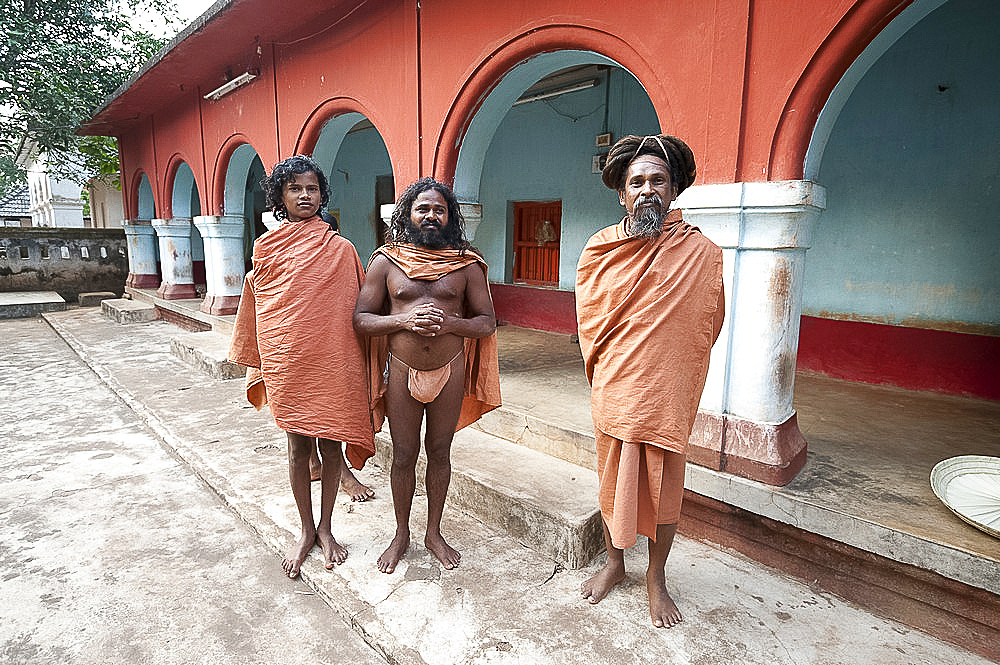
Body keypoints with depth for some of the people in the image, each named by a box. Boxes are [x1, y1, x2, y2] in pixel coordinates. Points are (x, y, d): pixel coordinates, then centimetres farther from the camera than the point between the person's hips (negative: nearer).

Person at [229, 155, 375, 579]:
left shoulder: (340, 249, -1)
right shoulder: (267, 249, 5)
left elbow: (355, 309, 0)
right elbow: (255, 307, 14)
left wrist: (358, 368, -2)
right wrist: (258, 362, 18)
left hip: (331, 362, -1)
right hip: (286, 364, 2)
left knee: (330, 444, 8)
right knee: (297, 446, 10)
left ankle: (326, 528, 28)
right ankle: (306, 531, 28)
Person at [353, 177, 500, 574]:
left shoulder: (467, 264, 0)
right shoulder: (385, 261, -1)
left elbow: (487, 322, 1)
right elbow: (361, 319, -2)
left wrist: (451, 323, -19)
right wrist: (403, 321, -20)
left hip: (450, 371, 1)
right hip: (402, 371, 0)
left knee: (439, 452, 13)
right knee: (403, 454, 11)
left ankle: (434, 533, 32)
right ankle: (401, 535, 32)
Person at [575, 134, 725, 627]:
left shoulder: (703, 254, -6)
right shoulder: (600, 250, 1)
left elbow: (706, 328, 3)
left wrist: (664, 371, 3)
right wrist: (615, 370, 6)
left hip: (669, 396, -1)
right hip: (612, 392, 2)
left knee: (663, 489, 11)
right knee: (613, 481, 16)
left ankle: (657, 577, 35)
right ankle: (614, 563, 39)